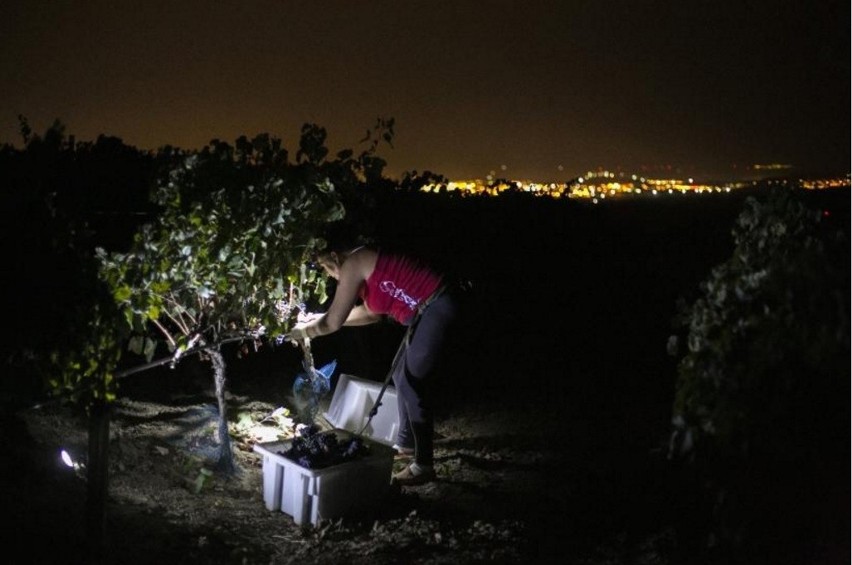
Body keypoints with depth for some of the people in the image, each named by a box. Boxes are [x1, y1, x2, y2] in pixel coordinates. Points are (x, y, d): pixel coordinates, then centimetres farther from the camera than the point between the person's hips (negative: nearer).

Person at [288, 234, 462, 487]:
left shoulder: (353, 264, -10)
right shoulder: (366, 262, 18)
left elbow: (333, 323, -9)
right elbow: (372, 312, 29)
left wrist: (303, 330, 10)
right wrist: (324, 317, 30)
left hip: (437, 307, -10)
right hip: (430, 308, 10)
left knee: (410, 383, -8)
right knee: (402, 375, 20)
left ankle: (423, 465, -3)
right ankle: (407, 442, 34)